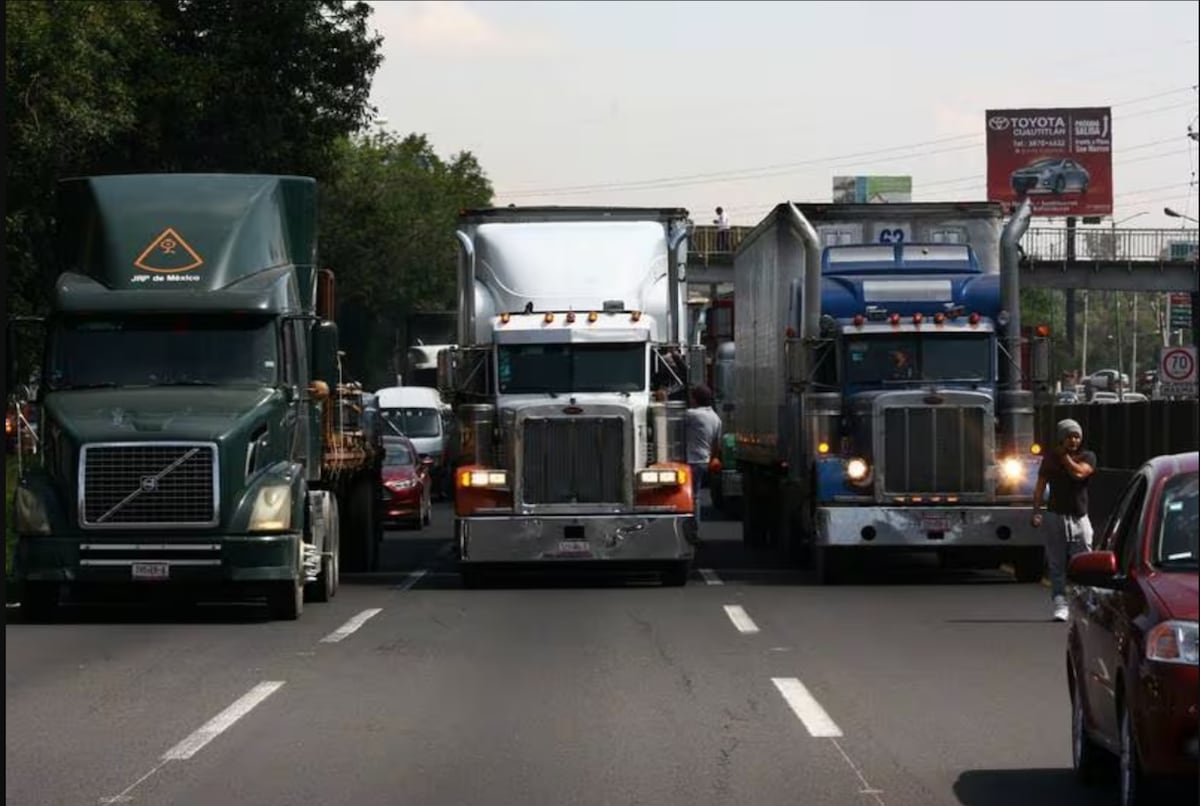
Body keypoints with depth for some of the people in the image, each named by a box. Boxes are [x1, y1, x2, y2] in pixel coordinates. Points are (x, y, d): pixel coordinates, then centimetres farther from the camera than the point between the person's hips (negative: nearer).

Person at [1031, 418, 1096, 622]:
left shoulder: (1088, 457, 6)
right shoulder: (1050, 458, 7)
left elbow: (1078, 473, -14)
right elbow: (1040, 486, 4)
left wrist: (1064, 456, -3)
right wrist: (1036, 511, -7)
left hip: (1079, 517, 0)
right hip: (1056, 516, 0)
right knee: (1057, 565, -2)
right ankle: (1060, 605, -2)